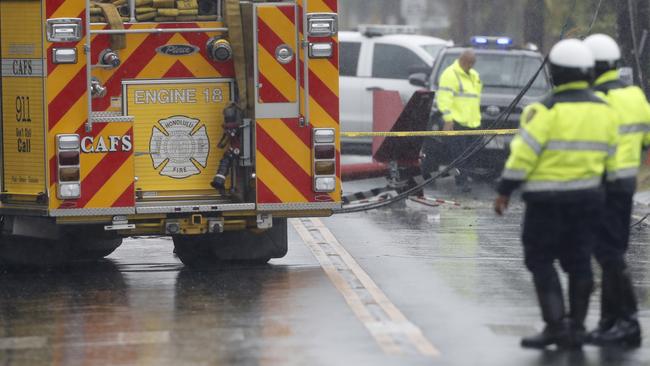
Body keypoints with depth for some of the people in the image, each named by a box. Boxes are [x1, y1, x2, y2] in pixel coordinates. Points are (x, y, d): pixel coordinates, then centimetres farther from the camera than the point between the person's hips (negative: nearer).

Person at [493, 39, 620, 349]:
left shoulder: (547, 111, -14)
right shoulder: (604, 111, 5)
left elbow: (524, 154, -15)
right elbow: (611, 157, 11)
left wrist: (504, 191, -8)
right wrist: (609, 189, 22)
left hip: (548, 199, -6)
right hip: (589, 196, 6)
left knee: (540, 260, 2)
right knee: (578, 262, 12)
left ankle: (555, 324, -7)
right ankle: (576, 328, 13)